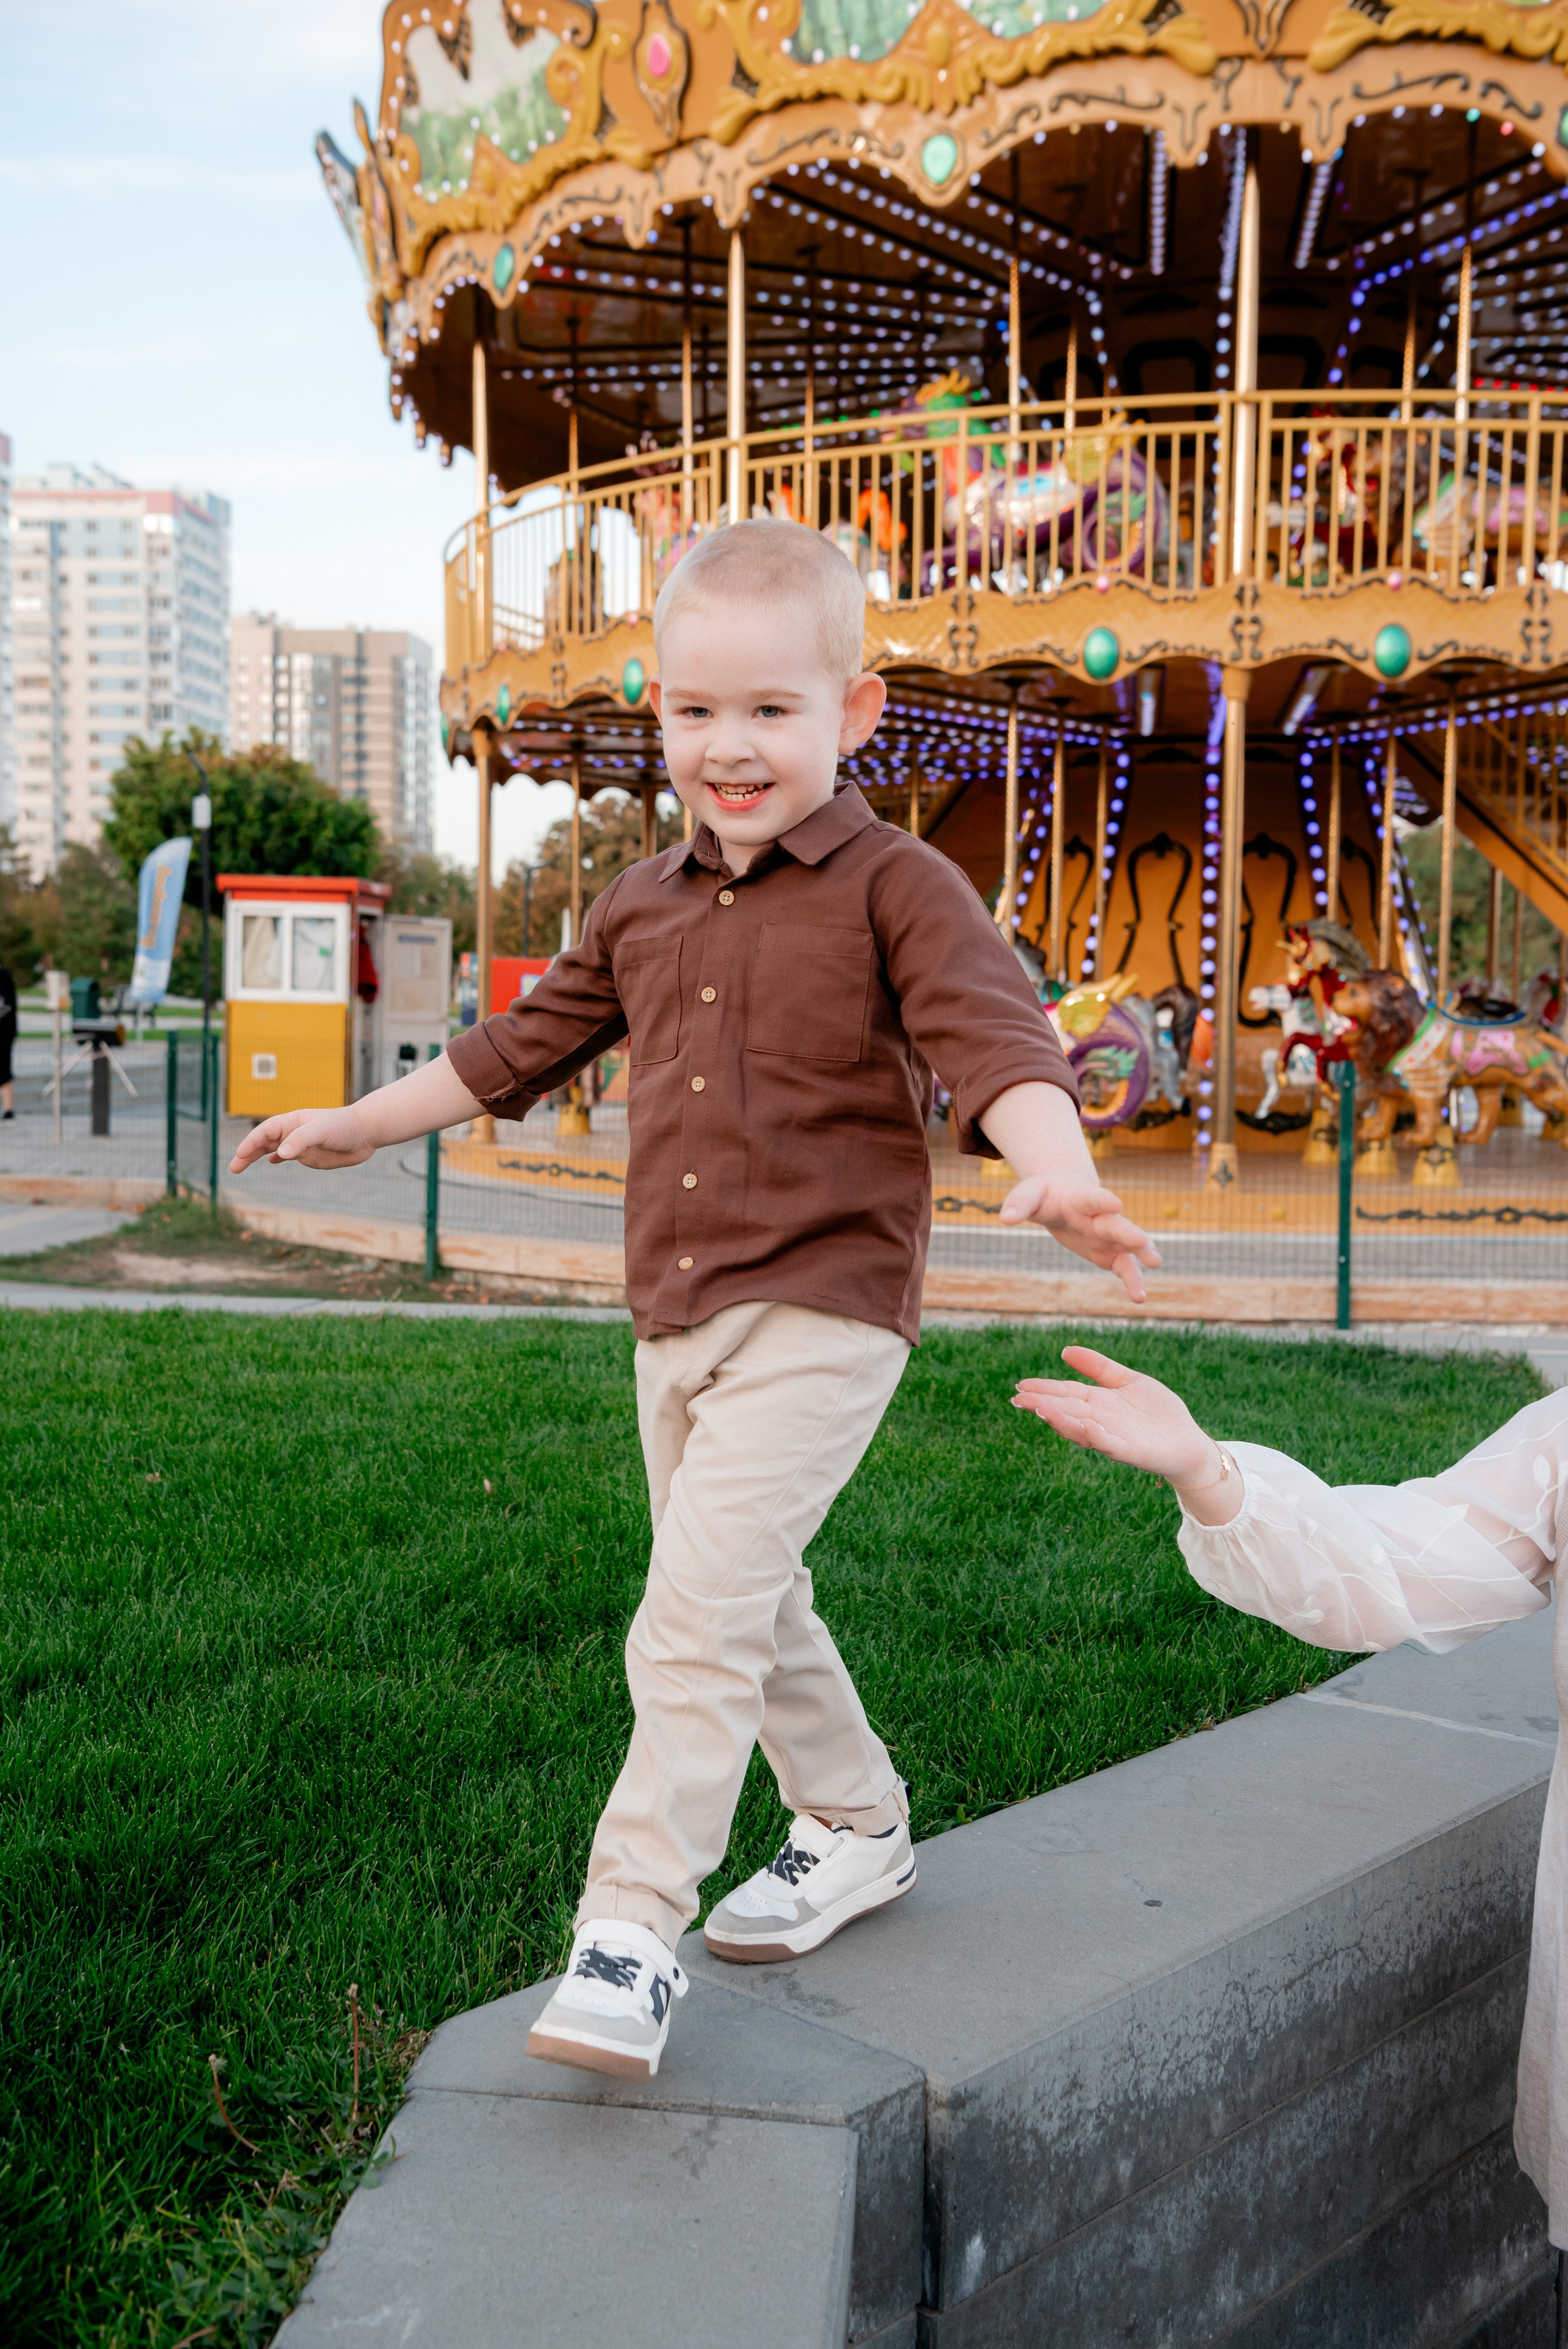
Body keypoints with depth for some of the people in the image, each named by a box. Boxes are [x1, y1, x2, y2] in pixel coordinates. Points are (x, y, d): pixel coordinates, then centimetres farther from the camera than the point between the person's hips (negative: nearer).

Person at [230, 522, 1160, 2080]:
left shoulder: (892, 887, -7)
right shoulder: (642, 909, 13)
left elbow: (993, 1039, -22)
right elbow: (526, 1043, 24)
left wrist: (1056, 1177, -42)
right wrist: (360, 1124, 29)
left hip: (820, 1315, -7)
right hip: (673, 1319, 7)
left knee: (697, 1617, -14)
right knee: (750, 1605, 18)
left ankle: (630, 1927, -4)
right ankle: (856, 1832, 38)